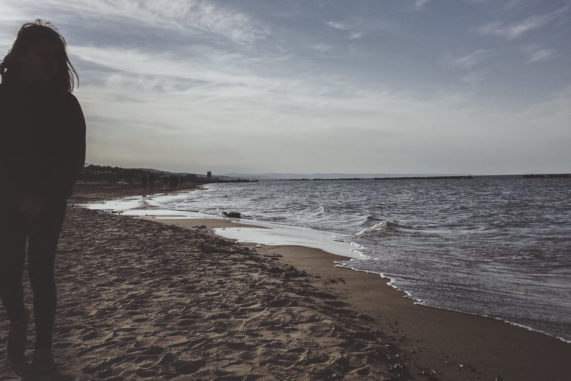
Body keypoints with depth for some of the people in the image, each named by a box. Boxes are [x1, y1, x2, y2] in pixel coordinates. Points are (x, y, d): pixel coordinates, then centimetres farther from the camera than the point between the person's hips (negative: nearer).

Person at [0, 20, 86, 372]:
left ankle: (44, 348, 5)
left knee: (41, 270, -4)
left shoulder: (66, 104, 2)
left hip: (50, 202, -1)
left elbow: (74, 160, -2)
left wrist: (43, 197, -10)